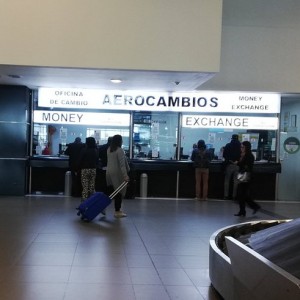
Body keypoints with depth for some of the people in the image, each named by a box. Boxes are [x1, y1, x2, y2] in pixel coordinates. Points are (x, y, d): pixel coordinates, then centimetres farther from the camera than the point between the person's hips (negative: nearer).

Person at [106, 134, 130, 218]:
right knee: (119, 192, 1)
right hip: (117, 173, -8)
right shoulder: (120, 150, -16)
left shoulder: (109, 149, 10)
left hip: (109, 172, 8)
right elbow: (122, 164, -22)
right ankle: (117, 211, 5)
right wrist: (125, 175, -25)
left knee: (110, 191, 11)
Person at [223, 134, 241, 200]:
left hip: (229, 165, -1)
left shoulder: (228, 145, 1)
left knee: (227, 180, 7)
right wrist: (237, 161, 4)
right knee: (235, 181, 5)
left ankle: (226, 195, 5)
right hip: (237, 165, 1)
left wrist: (230, 160, 6)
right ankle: (234, 196, 5)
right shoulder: (240, 146, 2)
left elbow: (224, 155, -2)